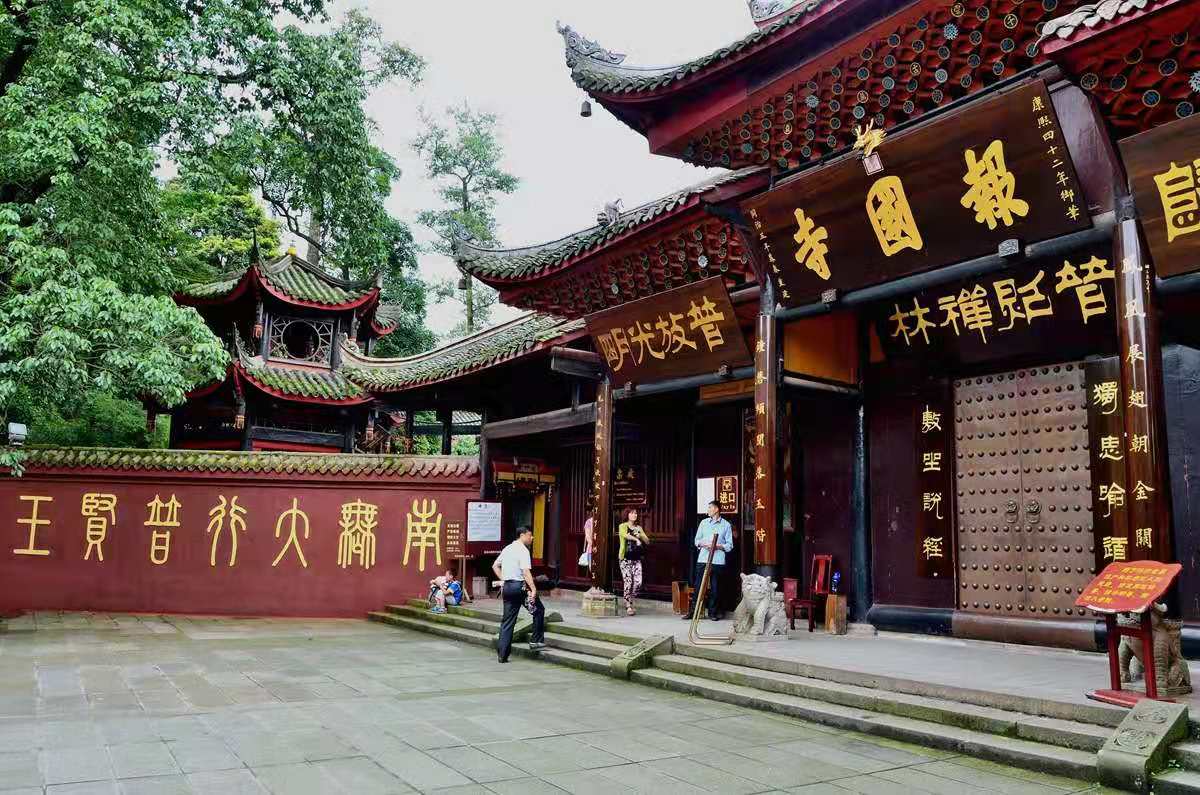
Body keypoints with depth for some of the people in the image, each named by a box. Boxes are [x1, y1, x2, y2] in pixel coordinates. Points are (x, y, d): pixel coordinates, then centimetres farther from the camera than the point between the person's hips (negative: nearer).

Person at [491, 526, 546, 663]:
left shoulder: (507, 548, 15)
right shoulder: (523, 550, -10)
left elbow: (495, 566, 23)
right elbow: (526, 571, -22)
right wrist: (533, 589, -26)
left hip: (507, 586, 8)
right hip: (519, 586, -7)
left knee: (507, 620, 9)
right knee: (539, 610, 11)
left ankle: (502, 654, 7)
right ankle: (536, 641, 9)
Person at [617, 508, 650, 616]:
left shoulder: (638, 527, 17)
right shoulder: (623, 526, 3)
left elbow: (647, 541, 10)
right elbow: (625, 535, -20)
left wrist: (640, 535, -8)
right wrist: (636, 539, -31)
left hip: (636, 559, 4)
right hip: (625, 559, -4)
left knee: (638, 582, -5)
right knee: (628, 582, -9)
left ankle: (630, 602, 17)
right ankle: (628, 606, 3)